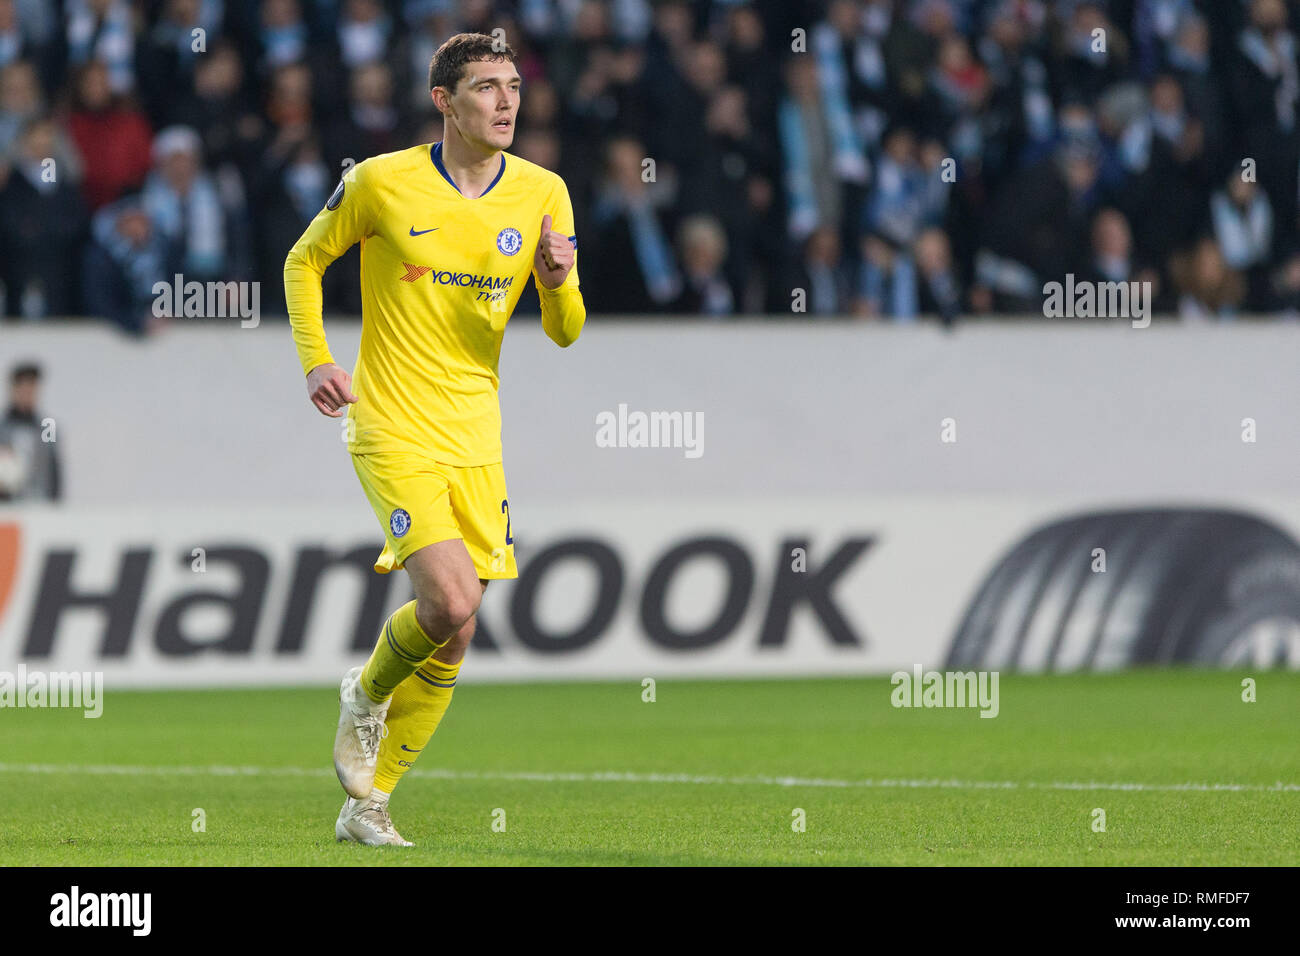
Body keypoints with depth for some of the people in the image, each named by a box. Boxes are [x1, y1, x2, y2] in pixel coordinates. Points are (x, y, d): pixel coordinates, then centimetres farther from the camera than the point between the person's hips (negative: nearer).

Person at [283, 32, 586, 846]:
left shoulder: (543, 193, 2)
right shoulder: (381, 183, -7)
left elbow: (565, 332, 5)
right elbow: (306, 261, 8)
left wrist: (560, 281, -18)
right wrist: (317, 360, -5)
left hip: (476, 438, 4)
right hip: (394, 428, -4)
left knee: (450, 640, 5)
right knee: (452, 604, -22)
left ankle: (369, 803, 20)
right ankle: (368, 695, 10)